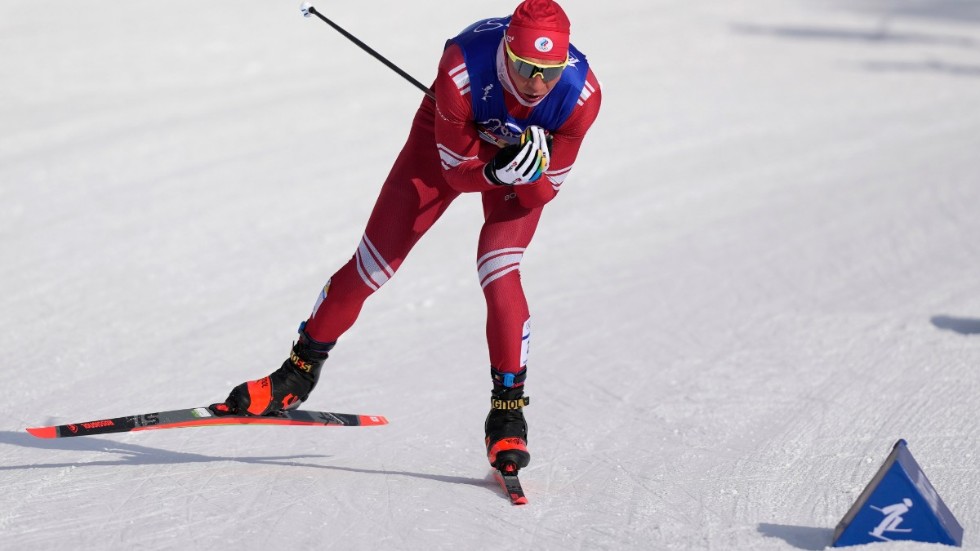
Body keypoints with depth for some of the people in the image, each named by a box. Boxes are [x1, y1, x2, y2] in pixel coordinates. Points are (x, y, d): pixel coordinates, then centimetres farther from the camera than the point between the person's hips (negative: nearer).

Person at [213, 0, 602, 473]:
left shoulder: (581, 93, -35)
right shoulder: (462, 68, -40)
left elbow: (544, 191, -22)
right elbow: (456, 169, -27)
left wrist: (532, 171, -43)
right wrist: (496, 172, -46)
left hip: (528, 153, 0)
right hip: (453, 139, 0)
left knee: (500, 275, -21)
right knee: (374, 262, 1)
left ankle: (508, 412, -6)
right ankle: (299, 372, 21)